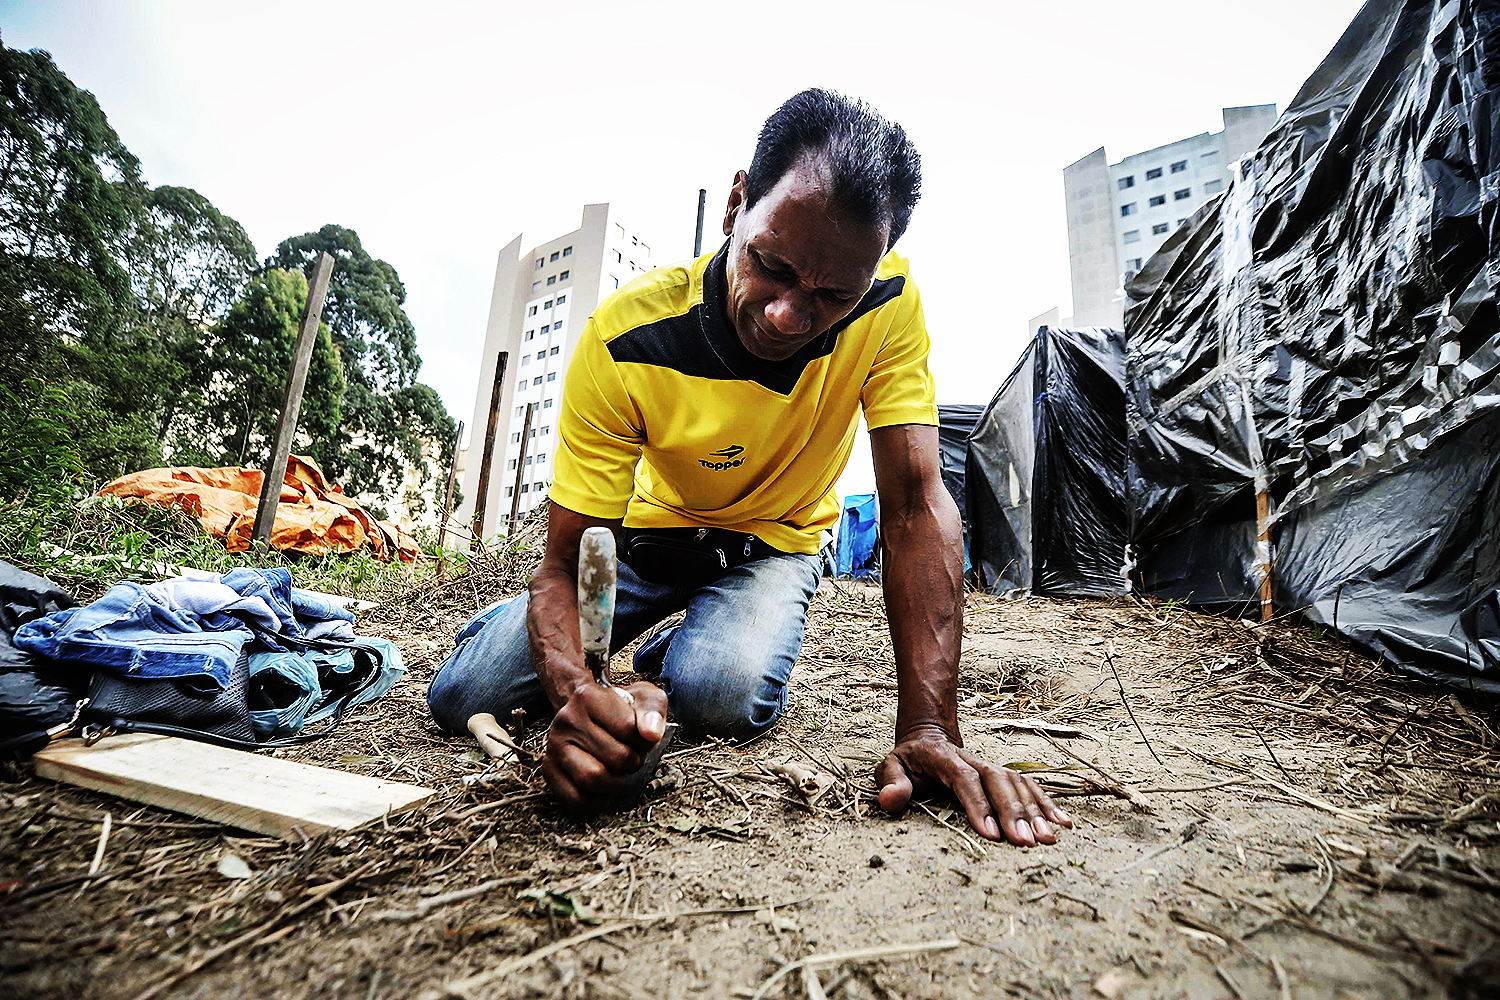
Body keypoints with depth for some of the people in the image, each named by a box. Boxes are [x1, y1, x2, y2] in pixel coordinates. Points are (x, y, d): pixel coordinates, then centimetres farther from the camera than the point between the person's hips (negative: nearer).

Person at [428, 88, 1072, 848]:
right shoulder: (624, 341, -30)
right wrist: (576, 694, -48)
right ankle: (638, 675, 22)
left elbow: (916, 508, -29)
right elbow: (564, 565, -26)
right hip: (649, 532, 0)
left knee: (728, 695, -29)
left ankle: (671, 661, 8)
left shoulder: (888, 304, -26)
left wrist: (928, 730, -38)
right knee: (461, 695, -8)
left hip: (773, 542, 1)